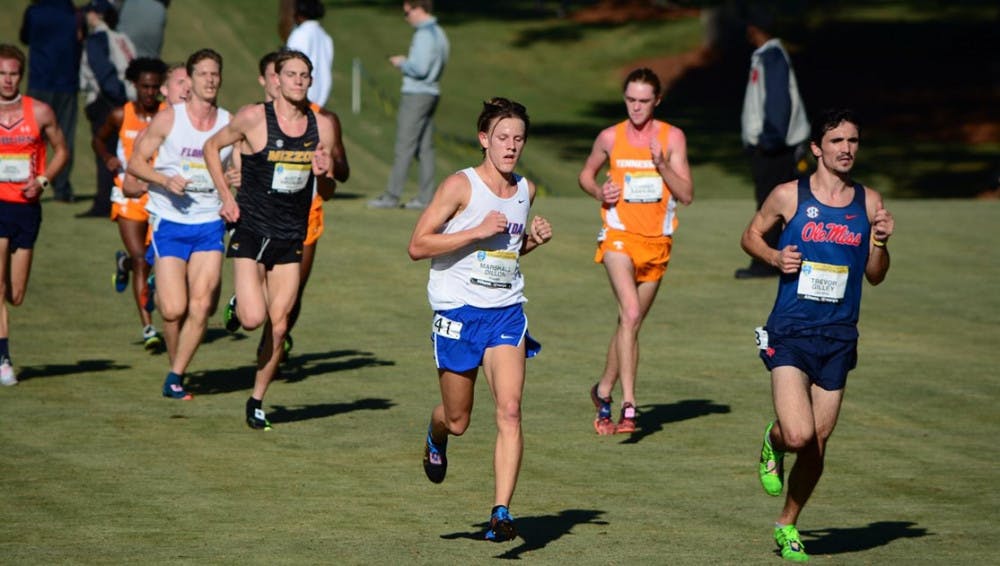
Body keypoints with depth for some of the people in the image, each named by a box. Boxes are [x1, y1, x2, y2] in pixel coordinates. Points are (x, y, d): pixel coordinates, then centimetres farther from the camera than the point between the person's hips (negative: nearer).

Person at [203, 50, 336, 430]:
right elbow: (212, 147, 7)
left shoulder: (322, 126, 3)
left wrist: (325, 175, -12)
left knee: (278, 326, 2)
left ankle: (257, 400, 18)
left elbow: (326, 192, 11)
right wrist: (226, 197, -1)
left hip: (291, 238, 3)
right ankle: (238, 303, 20)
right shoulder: (253, 118, -9)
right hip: (251, 230, -3)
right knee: (254, 318, -16)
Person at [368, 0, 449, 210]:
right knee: (425, 148, 8)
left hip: (416, 95, -10)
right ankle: (426, 197, 7)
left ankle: (392, 196, -6)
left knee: (404, 147, -7)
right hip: (431, 92, 10)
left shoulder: (424, 35, -16)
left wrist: (402, 63, -6)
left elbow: (420, 68, -23)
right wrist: (407, 63, 12)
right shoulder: (439, 33, 14)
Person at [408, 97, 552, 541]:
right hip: (459, 311, -3)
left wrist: (533, 239, 5)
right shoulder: (461, 186, -9)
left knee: (509, 410, -15)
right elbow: (417, 245, -13)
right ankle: (436, 436, 47)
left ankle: (501, 513, -17)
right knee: (458, 420, 9)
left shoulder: (526, 190, 9)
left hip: (507, 313, 3)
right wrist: (479, 231, -20)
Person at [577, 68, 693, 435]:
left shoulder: (673, 138, 0)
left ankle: (603, 391, 34)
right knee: (631, 314, -22)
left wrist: (661, 163, -18)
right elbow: (586, 175, 18)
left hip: (657, 242, 2)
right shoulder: (610, 138, 1)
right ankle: (628, 405, -26)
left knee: (631, 321, 13)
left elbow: (687, 195, -4)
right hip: (619, 237, -2)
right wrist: (599, 192, -3)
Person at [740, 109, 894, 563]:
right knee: (799, 435, -20)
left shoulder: (869, 202, 6)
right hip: (790, 333, -4)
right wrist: (774, 257, -9)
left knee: (817, 445, 8)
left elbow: (875, 276, 12)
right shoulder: (789, 196, -3)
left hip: (838, 337, 4)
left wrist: (881, 241, -7)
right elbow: (751, 236, 11)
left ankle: (787, 525, 29)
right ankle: (773, 441, 17)